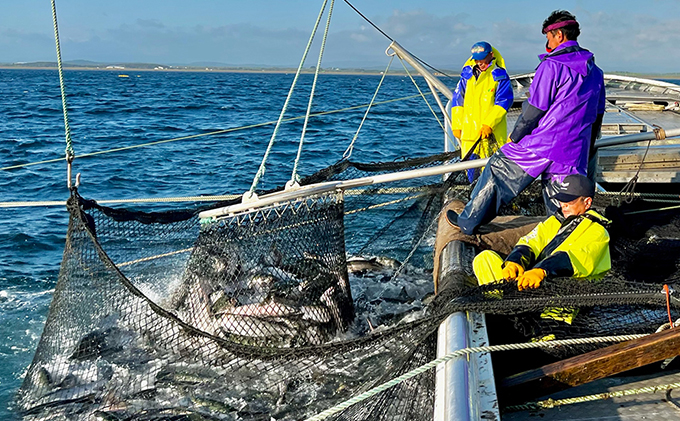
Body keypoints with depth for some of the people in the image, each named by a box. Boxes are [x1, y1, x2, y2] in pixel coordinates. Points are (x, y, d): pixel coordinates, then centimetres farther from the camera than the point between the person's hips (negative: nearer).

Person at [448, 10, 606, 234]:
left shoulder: (551, 66, -11)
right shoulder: (595, 72, 12)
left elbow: (535, 109, -12)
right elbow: (597, 116, 18)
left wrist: (514, 136, 2)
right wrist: (585, 149, 29)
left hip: (541, 147, -6)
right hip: (573, 157, 6)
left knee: (497, 170, 11)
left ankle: (468, 222, 18)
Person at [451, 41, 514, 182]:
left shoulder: (500, 76, -1)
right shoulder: (468, 74, 11)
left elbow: (503, 101, -8)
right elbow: (458, 100, 15)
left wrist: (489, 124, -16)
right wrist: (456, 125, 9)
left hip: (492, 133, -4)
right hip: (469, 132, 4)